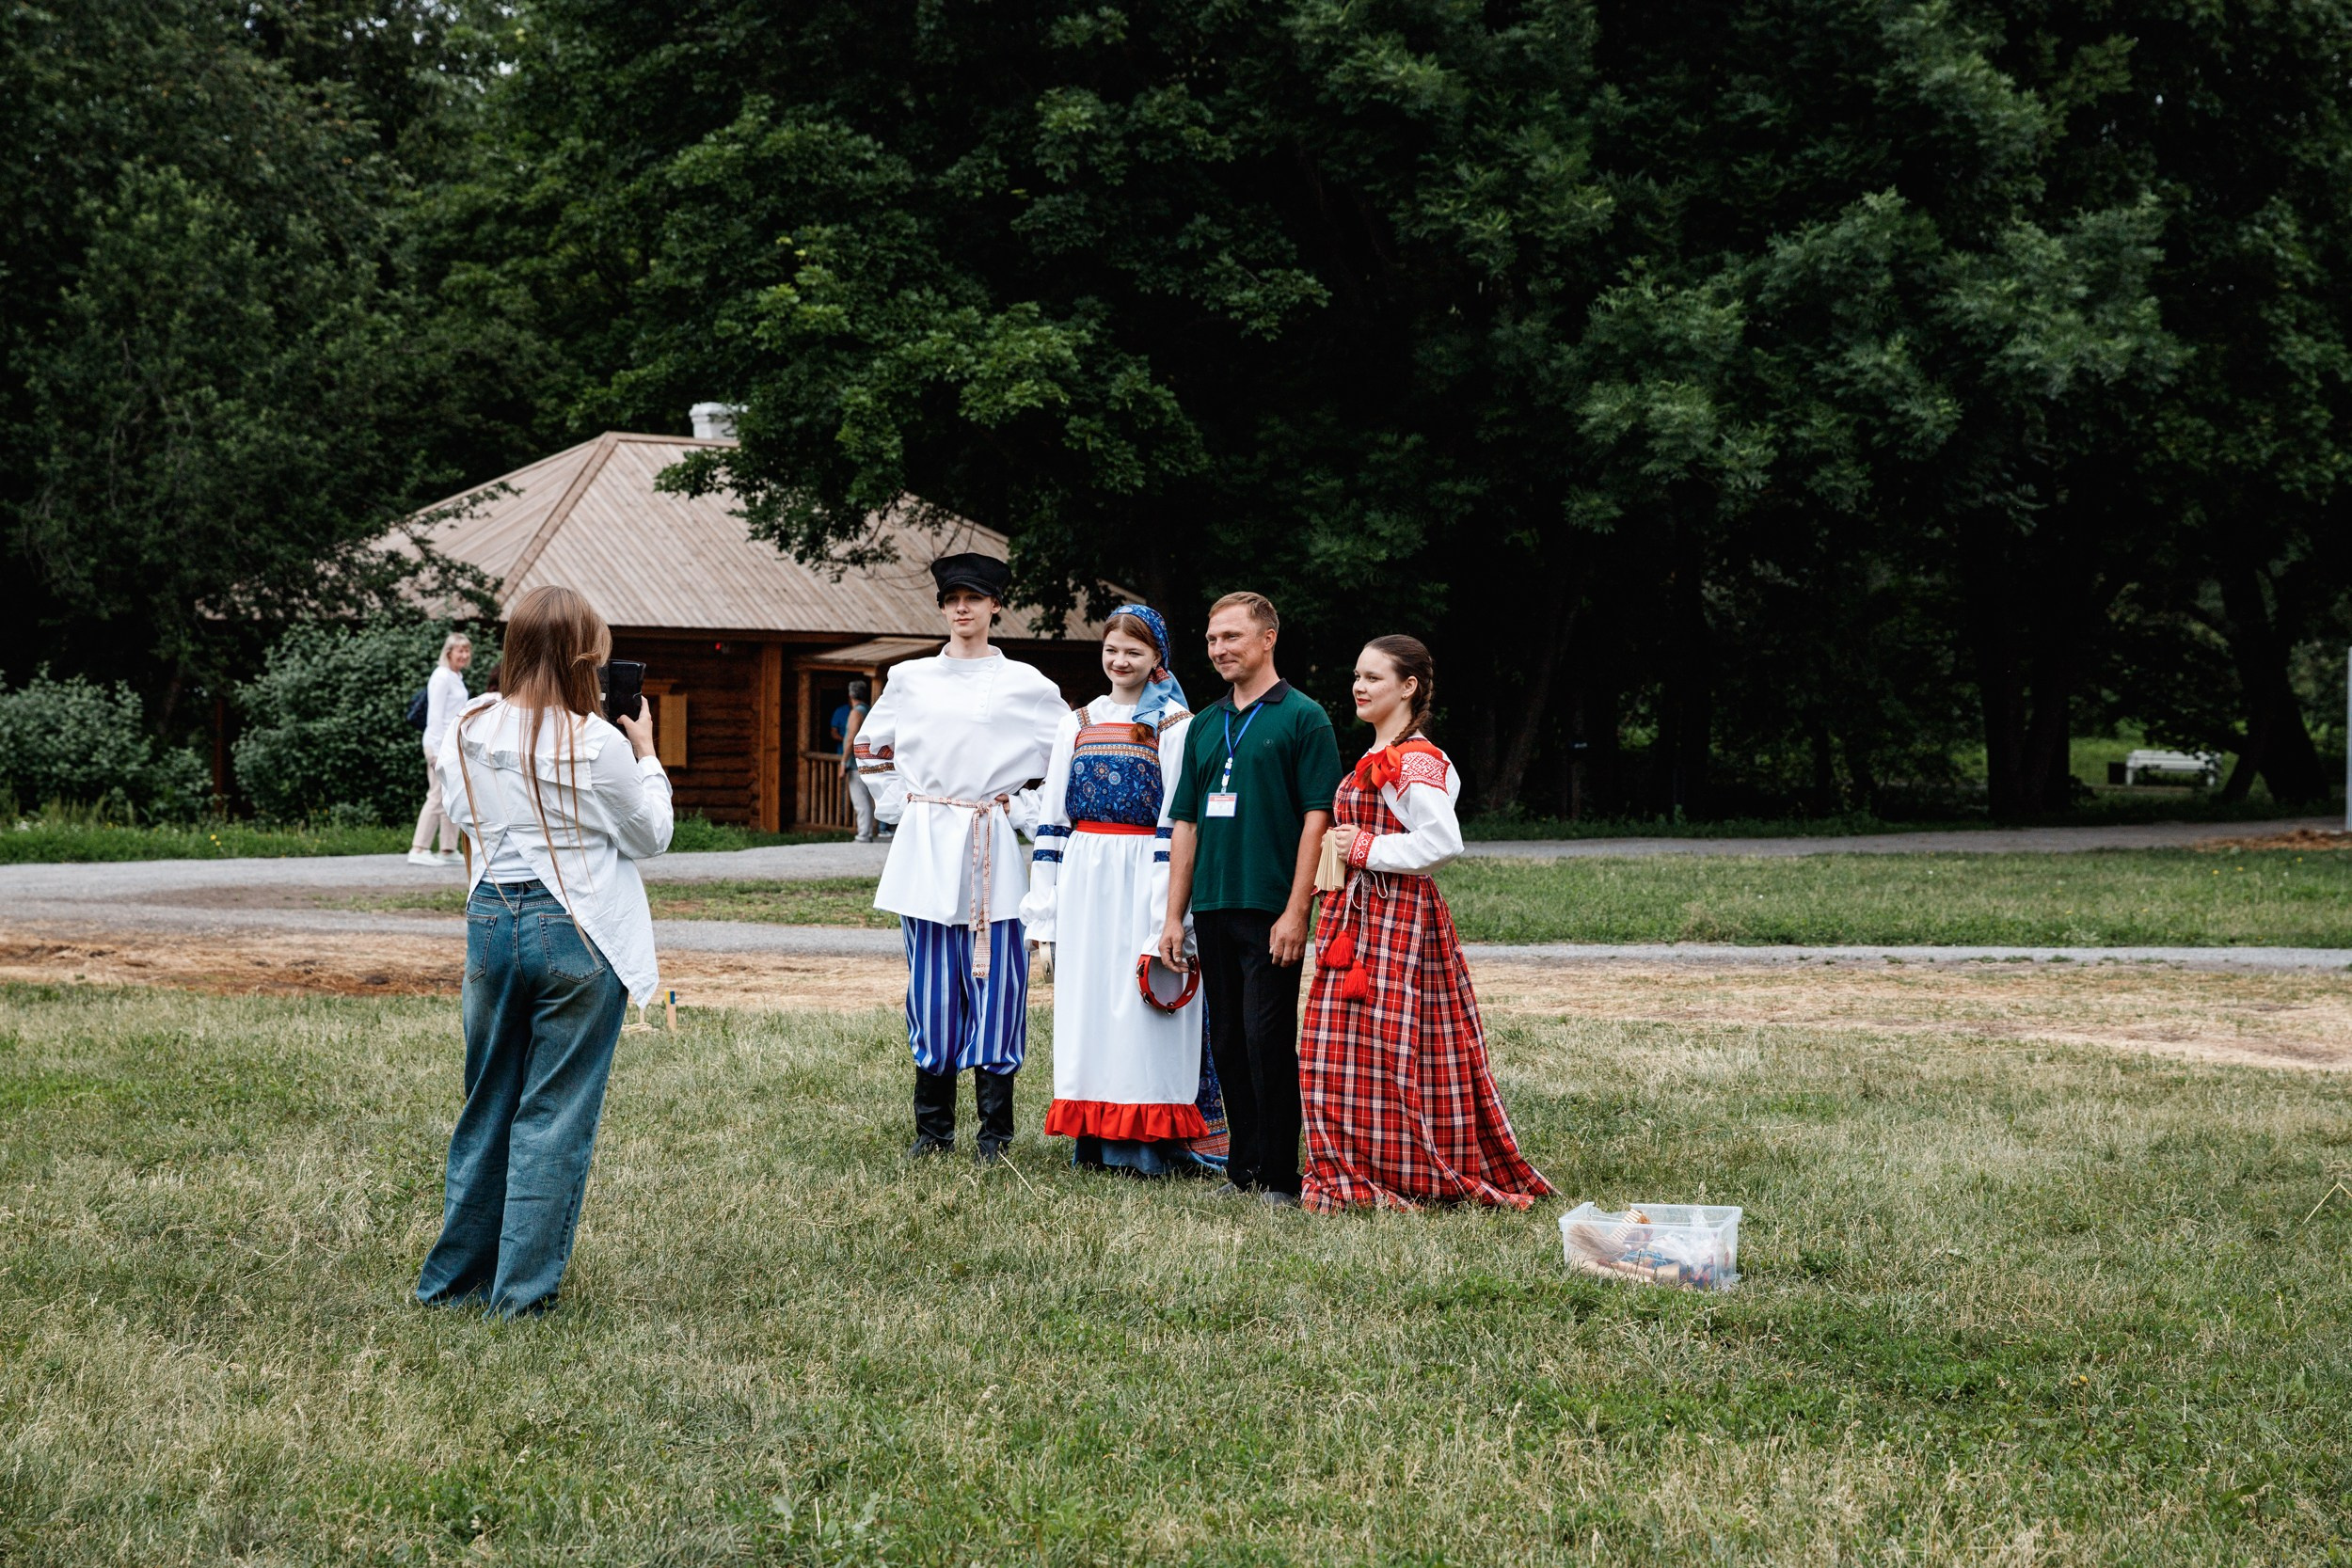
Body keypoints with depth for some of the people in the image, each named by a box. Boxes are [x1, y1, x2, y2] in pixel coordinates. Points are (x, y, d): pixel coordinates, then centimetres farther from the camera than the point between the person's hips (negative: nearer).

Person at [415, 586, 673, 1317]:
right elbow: (651, 837, -1)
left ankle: (456, 1276, 23)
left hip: (493, 920, 5)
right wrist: (646, 753, 8)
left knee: (486, 1104, 16)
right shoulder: (597, 744, -14)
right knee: (556, 1113, 3)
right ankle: (522, 1290, 5)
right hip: (578, 931, -5)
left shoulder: (467, 732, 1)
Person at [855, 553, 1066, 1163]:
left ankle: (995, 1131, 3)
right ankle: (933, 1128, 10)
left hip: (992, 850, -2)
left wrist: (1026, 811, 2)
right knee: (930, 982, 2)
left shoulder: (1025, 685, 3)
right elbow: (869, 748, 22)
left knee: (993, 981, -4)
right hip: (925, 848, 2)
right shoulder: (910, 679, 10)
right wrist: (898, 807, 12)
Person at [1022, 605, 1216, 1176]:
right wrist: (1043, 902, 8)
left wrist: (1168, 913, -14)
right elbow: (1051, 815, 13)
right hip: (1084, 884, 5)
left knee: (1139, 1009, -4)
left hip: (1143, 882, -5)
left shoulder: (1175, 726, -1)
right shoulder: (1078, 723, 13)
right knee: (1085, 1000, 6)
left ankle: (1148, 1141, 1)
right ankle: (1094, 1136, 12)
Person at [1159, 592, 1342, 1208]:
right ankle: (1244, 1165, 16)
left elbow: (1317, 818, -9)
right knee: (1227, 1042, 8)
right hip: (1213, 908, 6)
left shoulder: (1302, 718, -3)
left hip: (1270, 909, -6)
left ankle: (1280, 1174, -1)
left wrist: (1296, 912, -15)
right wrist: (1174, 916, 12)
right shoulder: (1206, 726, 16)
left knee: (1269, 1040, -7)